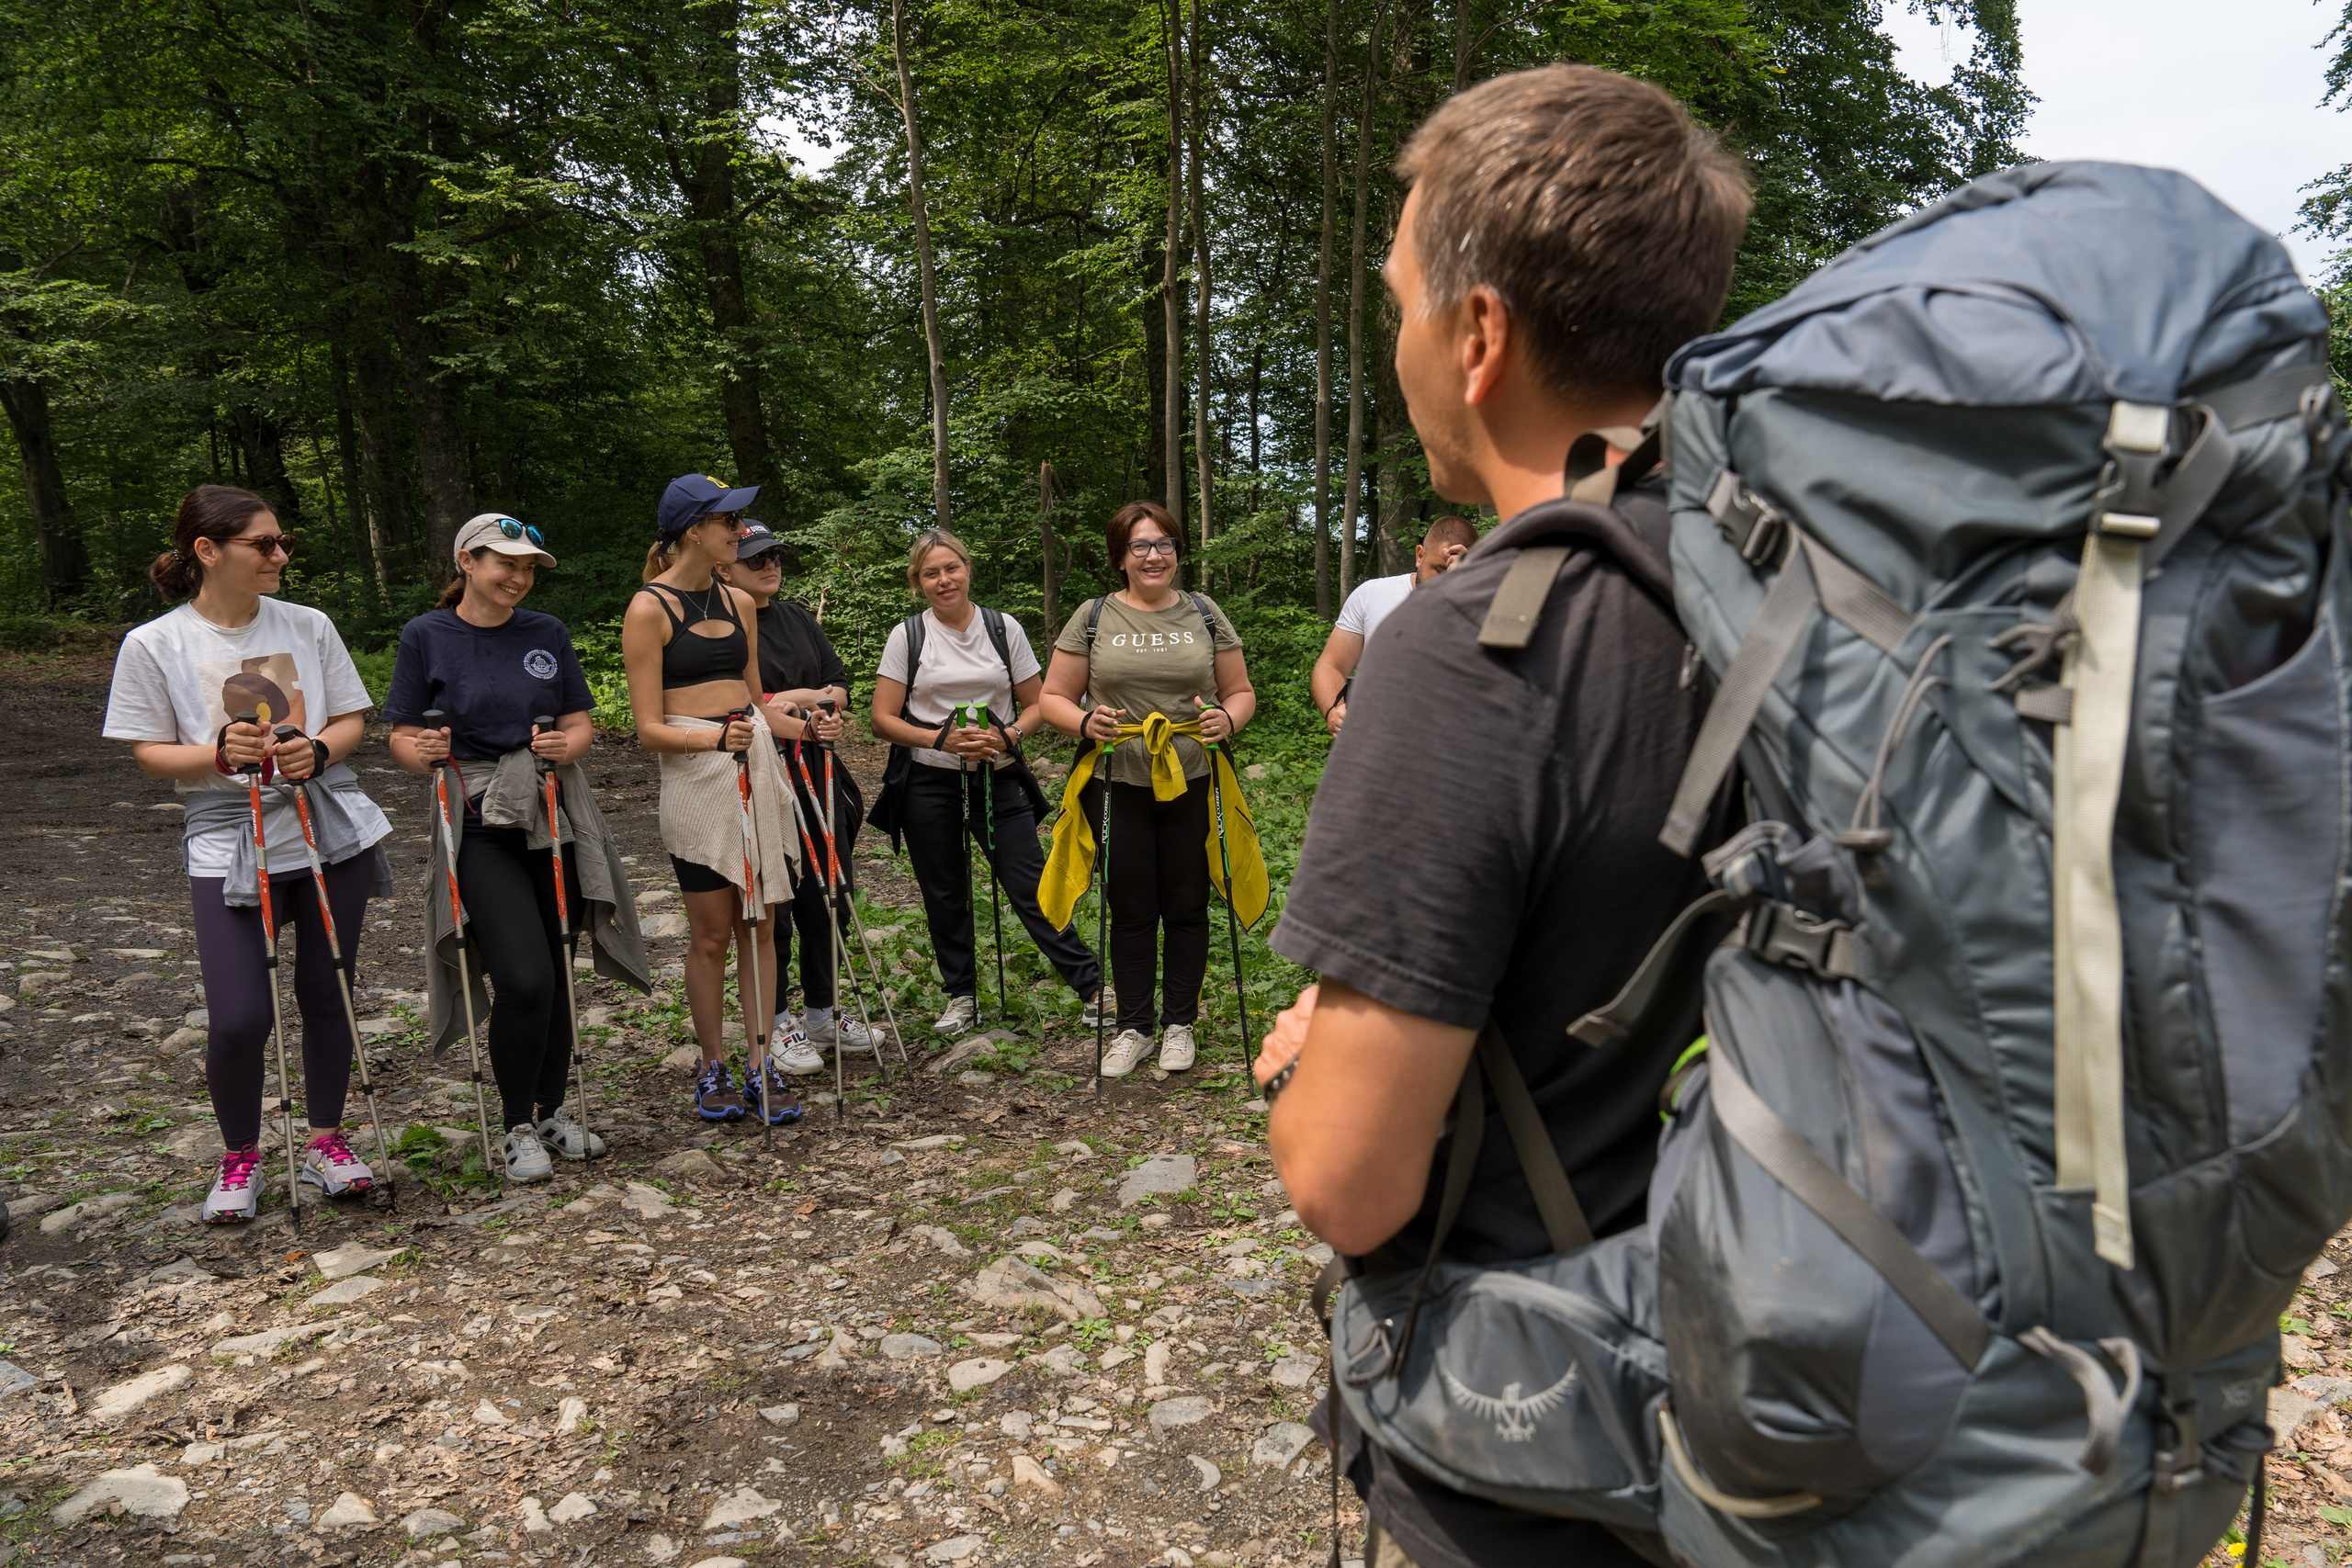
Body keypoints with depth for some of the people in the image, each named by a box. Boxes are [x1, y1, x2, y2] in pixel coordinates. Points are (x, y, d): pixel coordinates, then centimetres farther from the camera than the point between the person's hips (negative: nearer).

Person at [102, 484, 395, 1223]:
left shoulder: (308, 626, 4)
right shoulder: (154, 645, -3)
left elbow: (350, 719, 9)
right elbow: (148, 752, 0)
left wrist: (317, 752, -12)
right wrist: (220, 753, -19)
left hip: (331, 826, 3)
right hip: (229, 843, -2)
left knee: (326, 995, 10)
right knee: (239, 1018, -6)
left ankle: (325, 1141, 27)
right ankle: (239, 1157, 21)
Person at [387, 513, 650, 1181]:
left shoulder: (548, 634, 8)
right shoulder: (426, 637, 0)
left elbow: (581, 724, 10)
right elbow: (401, 737, 2)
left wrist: (566, 745, -11)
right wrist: (422, 751, -19)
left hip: (555, 819, 4)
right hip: (479, 829, -3)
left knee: (556, 974, 8)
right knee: (524, 978, -14)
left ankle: (552, 1110, 27)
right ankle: (518, 1126, 7)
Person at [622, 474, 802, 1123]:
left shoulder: (739, 602, 13)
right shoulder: (649, 609, -5)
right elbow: (649, 728, -8)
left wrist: (805, 726, 2)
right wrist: (713, 737, -24)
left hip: (757, 764, 6)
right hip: (695, 776, -5)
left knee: (758, 926, 7)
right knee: (710, 934, 2)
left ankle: (760, 1066, 15)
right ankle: (713, 1069, 18)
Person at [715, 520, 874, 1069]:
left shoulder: (798, 618, 14)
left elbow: (838, 683, 11)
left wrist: (822, 708, -11)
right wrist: (793, 700, -14)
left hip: (815, 773, 7)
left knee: (829, 896, 12)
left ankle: (822, 1013, 28)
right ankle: (775, 1026, 17)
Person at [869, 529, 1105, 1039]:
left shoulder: (1004, 628, 4)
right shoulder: (907, 636, 1)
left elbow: (1036, 705, 7)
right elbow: (883, 719, -2)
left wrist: (1008, 737, -13)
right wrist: (942, 739, -16)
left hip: (998, 779, 0)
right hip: (930, 783, 1)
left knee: (1030, 886, -5)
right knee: (945, 896, 9)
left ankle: (1094, 986, 2)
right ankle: (961, 997, 24)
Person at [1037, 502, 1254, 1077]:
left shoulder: (1204, 613, 7)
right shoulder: (1093, 618, 3)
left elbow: (1241, 690, 11)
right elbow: (1052, 699, 4)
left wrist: (1228, 719, -12)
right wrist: (1085, 722, -17)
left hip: (1192, 784, 1)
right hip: (1117, 786, 0)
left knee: (1186, 906, 7)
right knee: (1131, 910, 7)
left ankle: (1179, 1024, 22)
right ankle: (1132, 1028, 21)